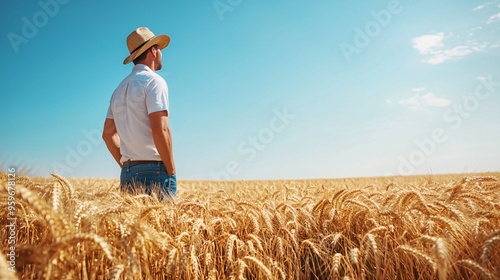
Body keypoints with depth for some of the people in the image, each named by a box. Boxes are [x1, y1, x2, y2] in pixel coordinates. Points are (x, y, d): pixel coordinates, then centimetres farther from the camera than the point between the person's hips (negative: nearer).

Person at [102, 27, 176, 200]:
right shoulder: (153, 81, -6)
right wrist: (171, 172, -11)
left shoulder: (120, 88, 19)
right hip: (154, 170, -8)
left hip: (127, 174, 8)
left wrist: (126, 166, 17)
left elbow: (108, 134, 18)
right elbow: (160, 129, -17)